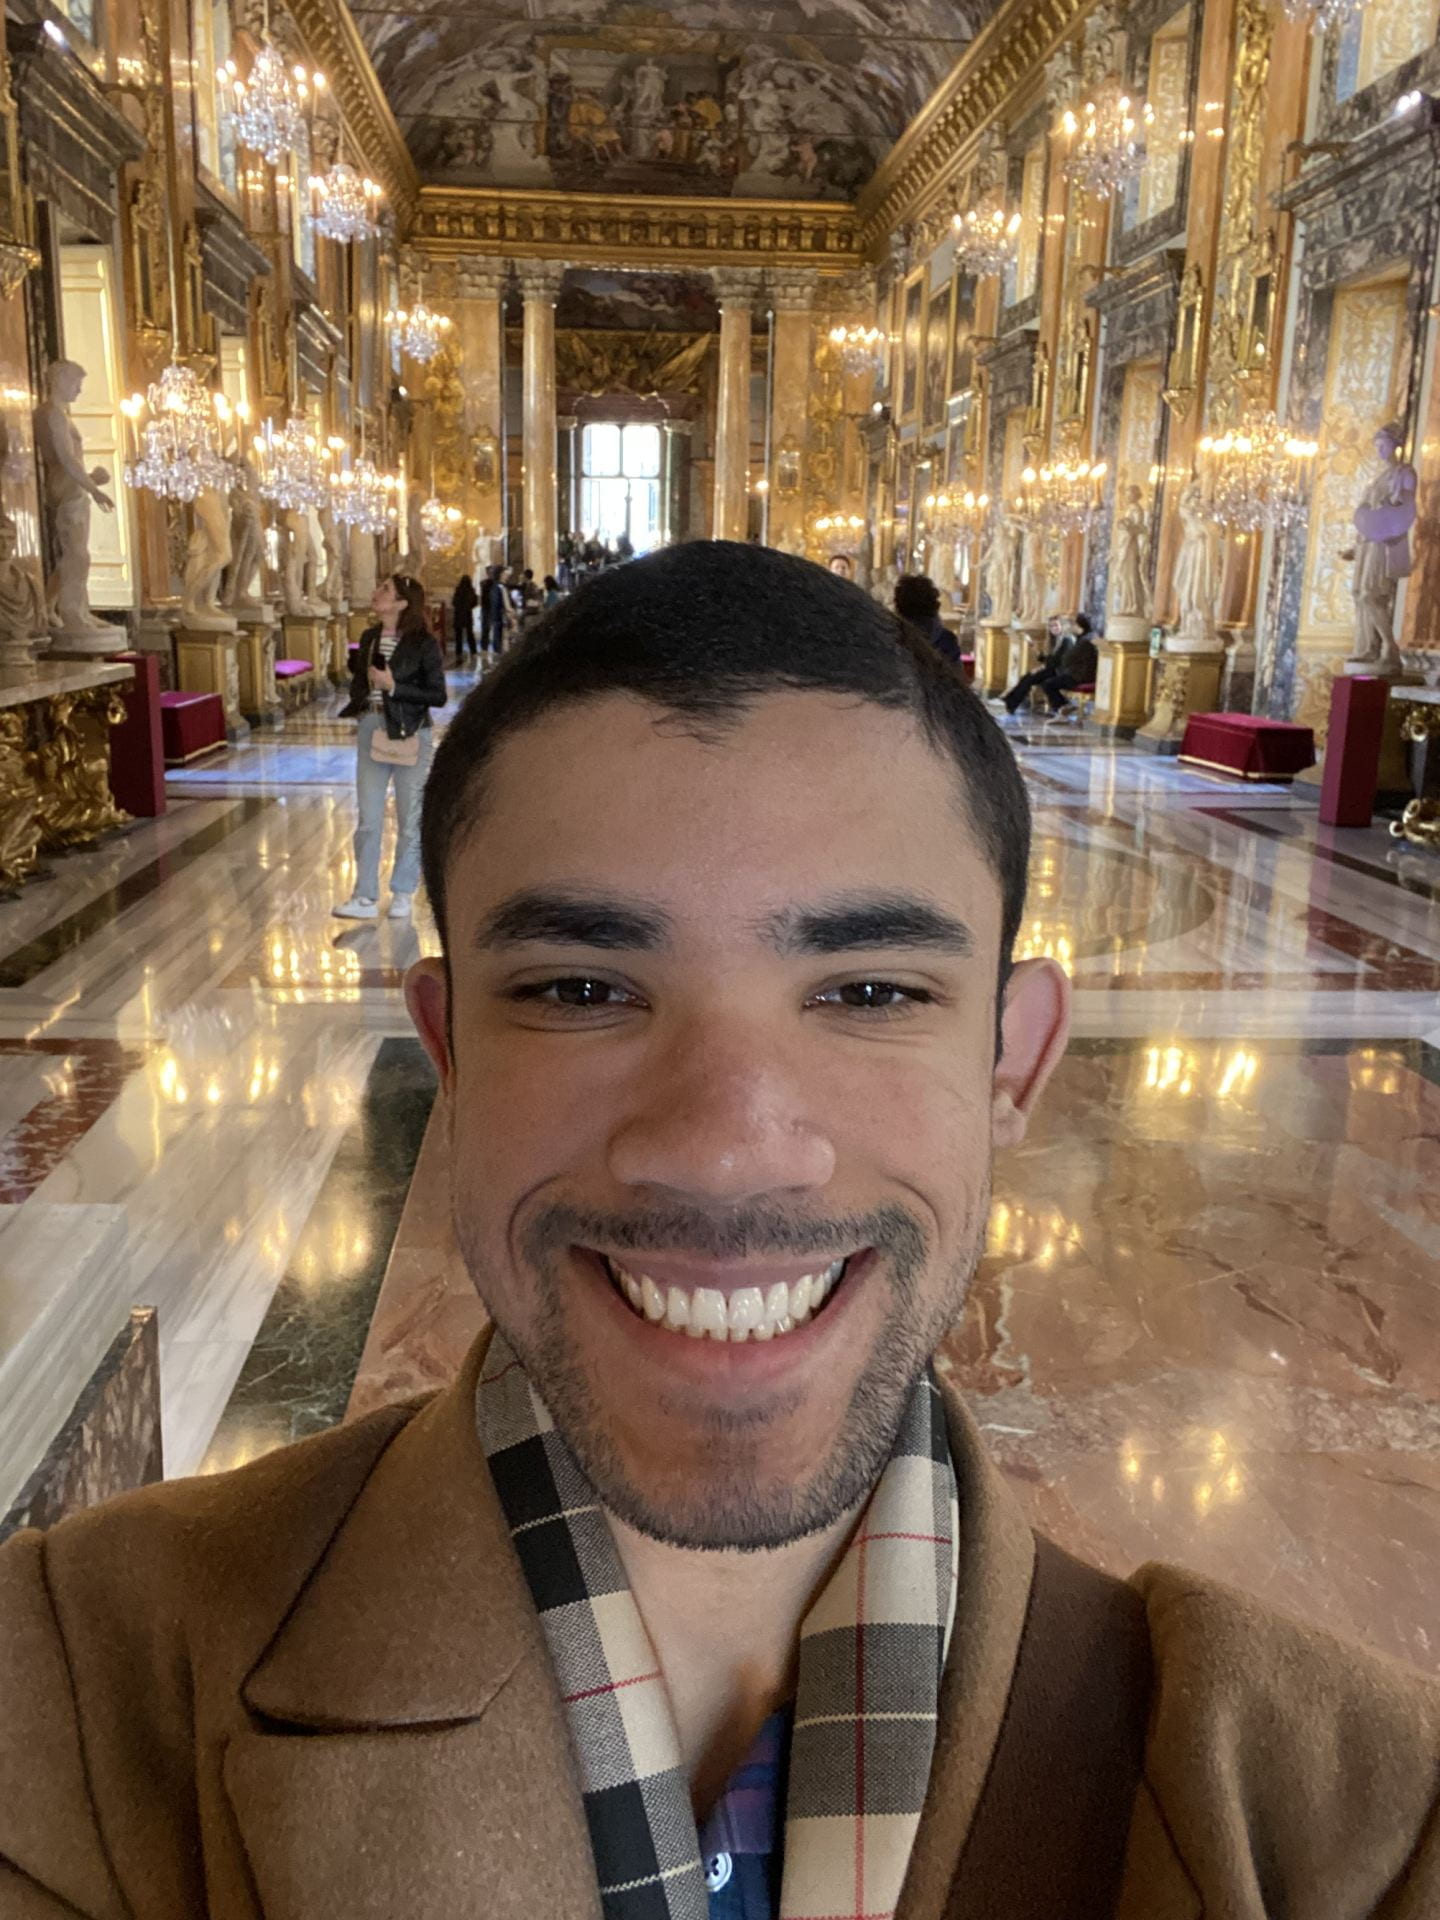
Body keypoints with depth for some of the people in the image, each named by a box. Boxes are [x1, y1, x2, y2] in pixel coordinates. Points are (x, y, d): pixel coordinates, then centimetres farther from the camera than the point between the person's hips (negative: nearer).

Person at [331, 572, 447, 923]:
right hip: (371, 731, 5)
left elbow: (438, 695, -12)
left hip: (410, 735, -5)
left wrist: (394, 686, -18)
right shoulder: (369, 638, 7)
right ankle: (365, 897, 11)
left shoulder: (424, 643, -9)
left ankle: (403, 895, 19)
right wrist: (357, 701, -1)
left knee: (410, 819, 6)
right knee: (368, 819, 6)